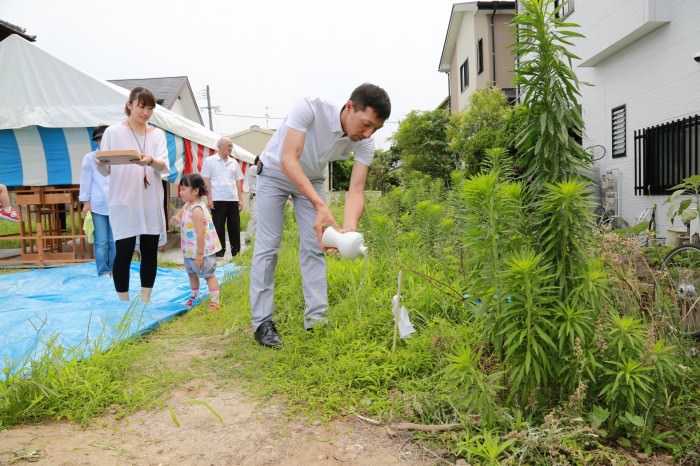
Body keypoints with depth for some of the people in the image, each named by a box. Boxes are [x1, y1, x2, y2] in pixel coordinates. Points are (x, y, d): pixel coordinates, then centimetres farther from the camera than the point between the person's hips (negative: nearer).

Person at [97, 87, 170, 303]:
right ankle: (124, 304, 10)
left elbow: (165, 167, -9)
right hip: (123, 203, -3)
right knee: (124, 252, -2)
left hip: (151, 203, 3)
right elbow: (106, 171, 0)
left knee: (150, 252, 7)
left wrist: (150, 161, -30)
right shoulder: (113, 132, 0)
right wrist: (101, 165, -24)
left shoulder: (157, 134, 8)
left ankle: (145, 301, 19)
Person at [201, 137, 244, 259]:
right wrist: (209, 199, -9)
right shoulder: (209, 161, 2)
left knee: (235, 226, 4)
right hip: (218, 200, -4)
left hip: (233, 199, 4)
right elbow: (206, 181, -2)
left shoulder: (234, 162, 13)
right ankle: (219, 252, 10)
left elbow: (238, 182, 13)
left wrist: (241, 199, 6)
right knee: (218, 227, 2)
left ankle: (236, 252, 13)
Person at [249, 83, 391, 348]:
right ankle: (261, 322, 1)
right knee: (267, 247, -6)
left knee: (314, 248, -1)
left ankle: (316, 320, 6)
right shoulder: (310, 107, -37)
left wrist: (349, 230, -47)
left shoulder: (365, 143, -22)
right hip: (275, 173, -4)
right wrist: (320, 206, -55)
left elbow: (356, 190, -27)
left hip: (311, 179, 4)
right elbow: (288, 160, -43)